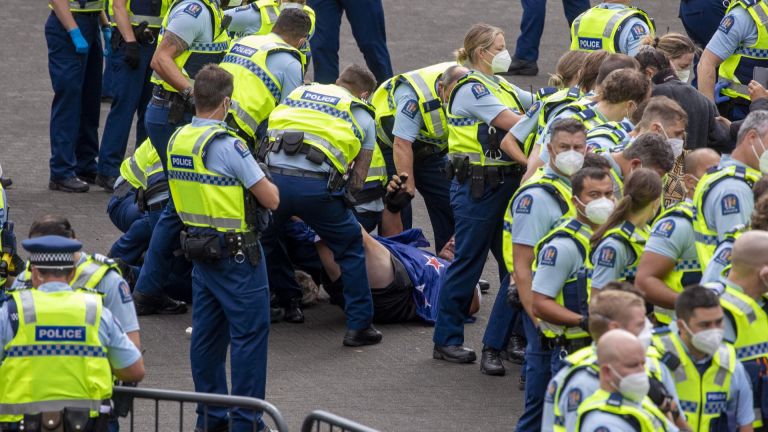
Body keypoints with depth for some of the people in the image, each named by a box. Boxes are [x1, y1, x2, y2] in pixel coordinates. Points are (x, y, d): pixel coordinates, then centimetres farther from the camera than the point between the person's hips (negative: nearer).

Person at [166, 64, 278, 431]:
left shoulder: (177, 140, 4)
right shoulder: (227, 146, -21)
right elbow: (271, 199, -18)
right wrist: (264, 179, 4)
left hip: (199, 247, 8)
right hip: (235, 252, -8)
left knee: (206, 333, 13)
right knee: (250, 333, 0)